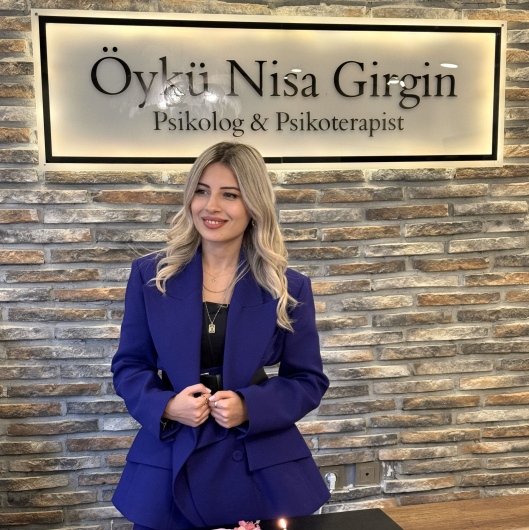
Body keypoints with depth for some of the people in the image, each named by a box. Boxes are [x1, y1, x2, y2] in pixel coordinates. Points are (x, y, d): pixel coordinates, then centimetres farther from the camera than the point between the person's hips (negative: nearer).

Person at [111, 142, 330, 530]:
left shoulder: (289, 288, -4)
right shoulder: (150, 276, -1)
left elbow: (308, 380, 1)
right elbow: (129, 365, 4)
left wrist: (248, 408, -16)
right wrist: (166, 406, -15)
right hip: (171, 468, 1)